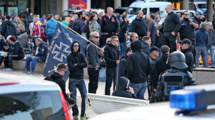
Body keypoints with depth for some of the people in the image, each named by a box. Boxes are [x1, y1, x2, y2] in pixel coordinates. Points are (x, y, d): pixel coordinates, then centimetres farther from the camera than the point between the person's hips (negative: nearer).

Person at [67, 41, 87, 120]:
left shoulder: (81, 55, 10)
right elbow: (71, 68, -12)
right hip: (73, 79, -3)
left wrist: (76, 64, -9)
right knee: (73, 98, -2)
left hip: (81, 79, 3)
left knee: (85, 96, -7)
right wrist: (80, 65, -5)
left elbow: (85, 64, -3)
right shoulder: (69, 56, 0)